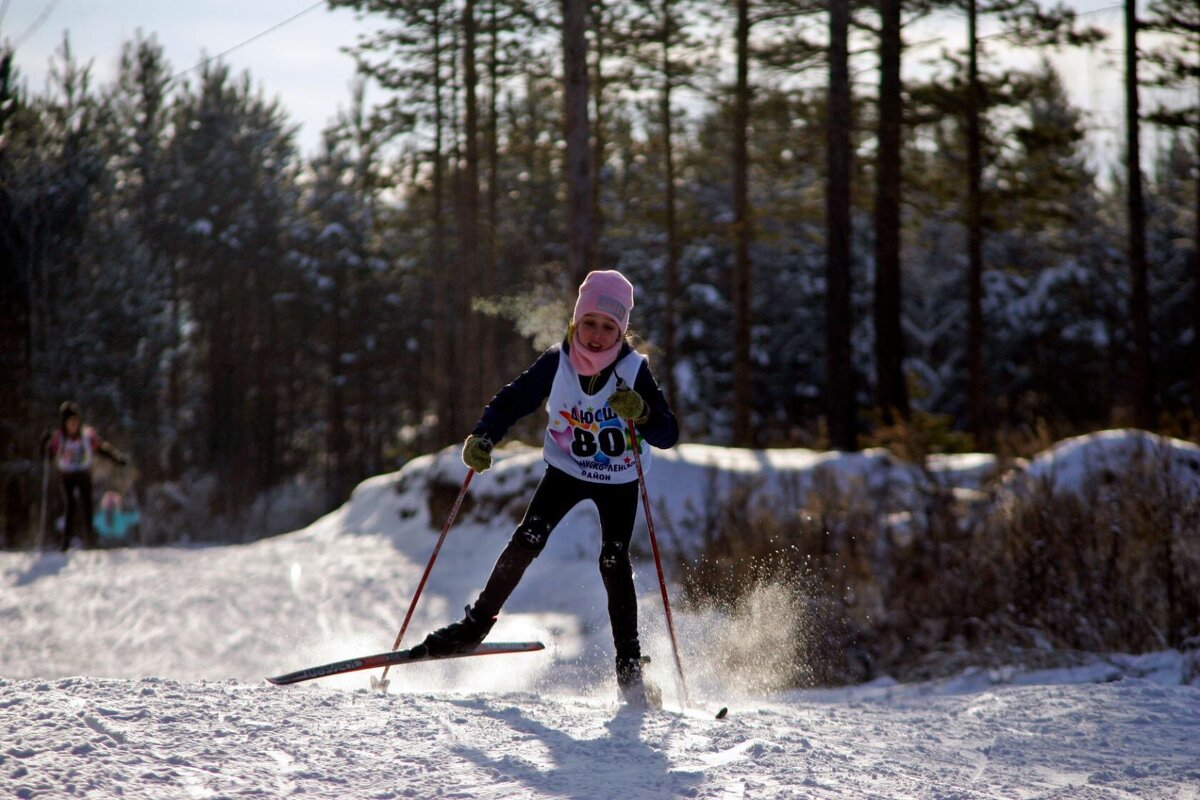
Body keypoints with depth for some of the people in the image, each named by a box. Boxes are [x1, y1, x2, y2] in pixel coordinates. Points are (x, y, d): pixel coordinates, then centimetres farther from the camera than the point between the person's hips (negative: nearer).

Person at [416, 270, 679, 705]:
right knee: (527, 539, -14)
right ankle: (476, 624, 0)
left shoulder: (634, 371, -21)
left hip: (619, 480, -2)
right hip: (565, 469, 2)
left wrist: (641, 413, -43)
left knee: (614, 560, -15)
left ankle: (629, 664, -6)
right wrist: (482, 437, -24)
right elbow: (512, 400, -7)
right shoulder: (556, 363, -17)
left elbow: (668, 434, -23)